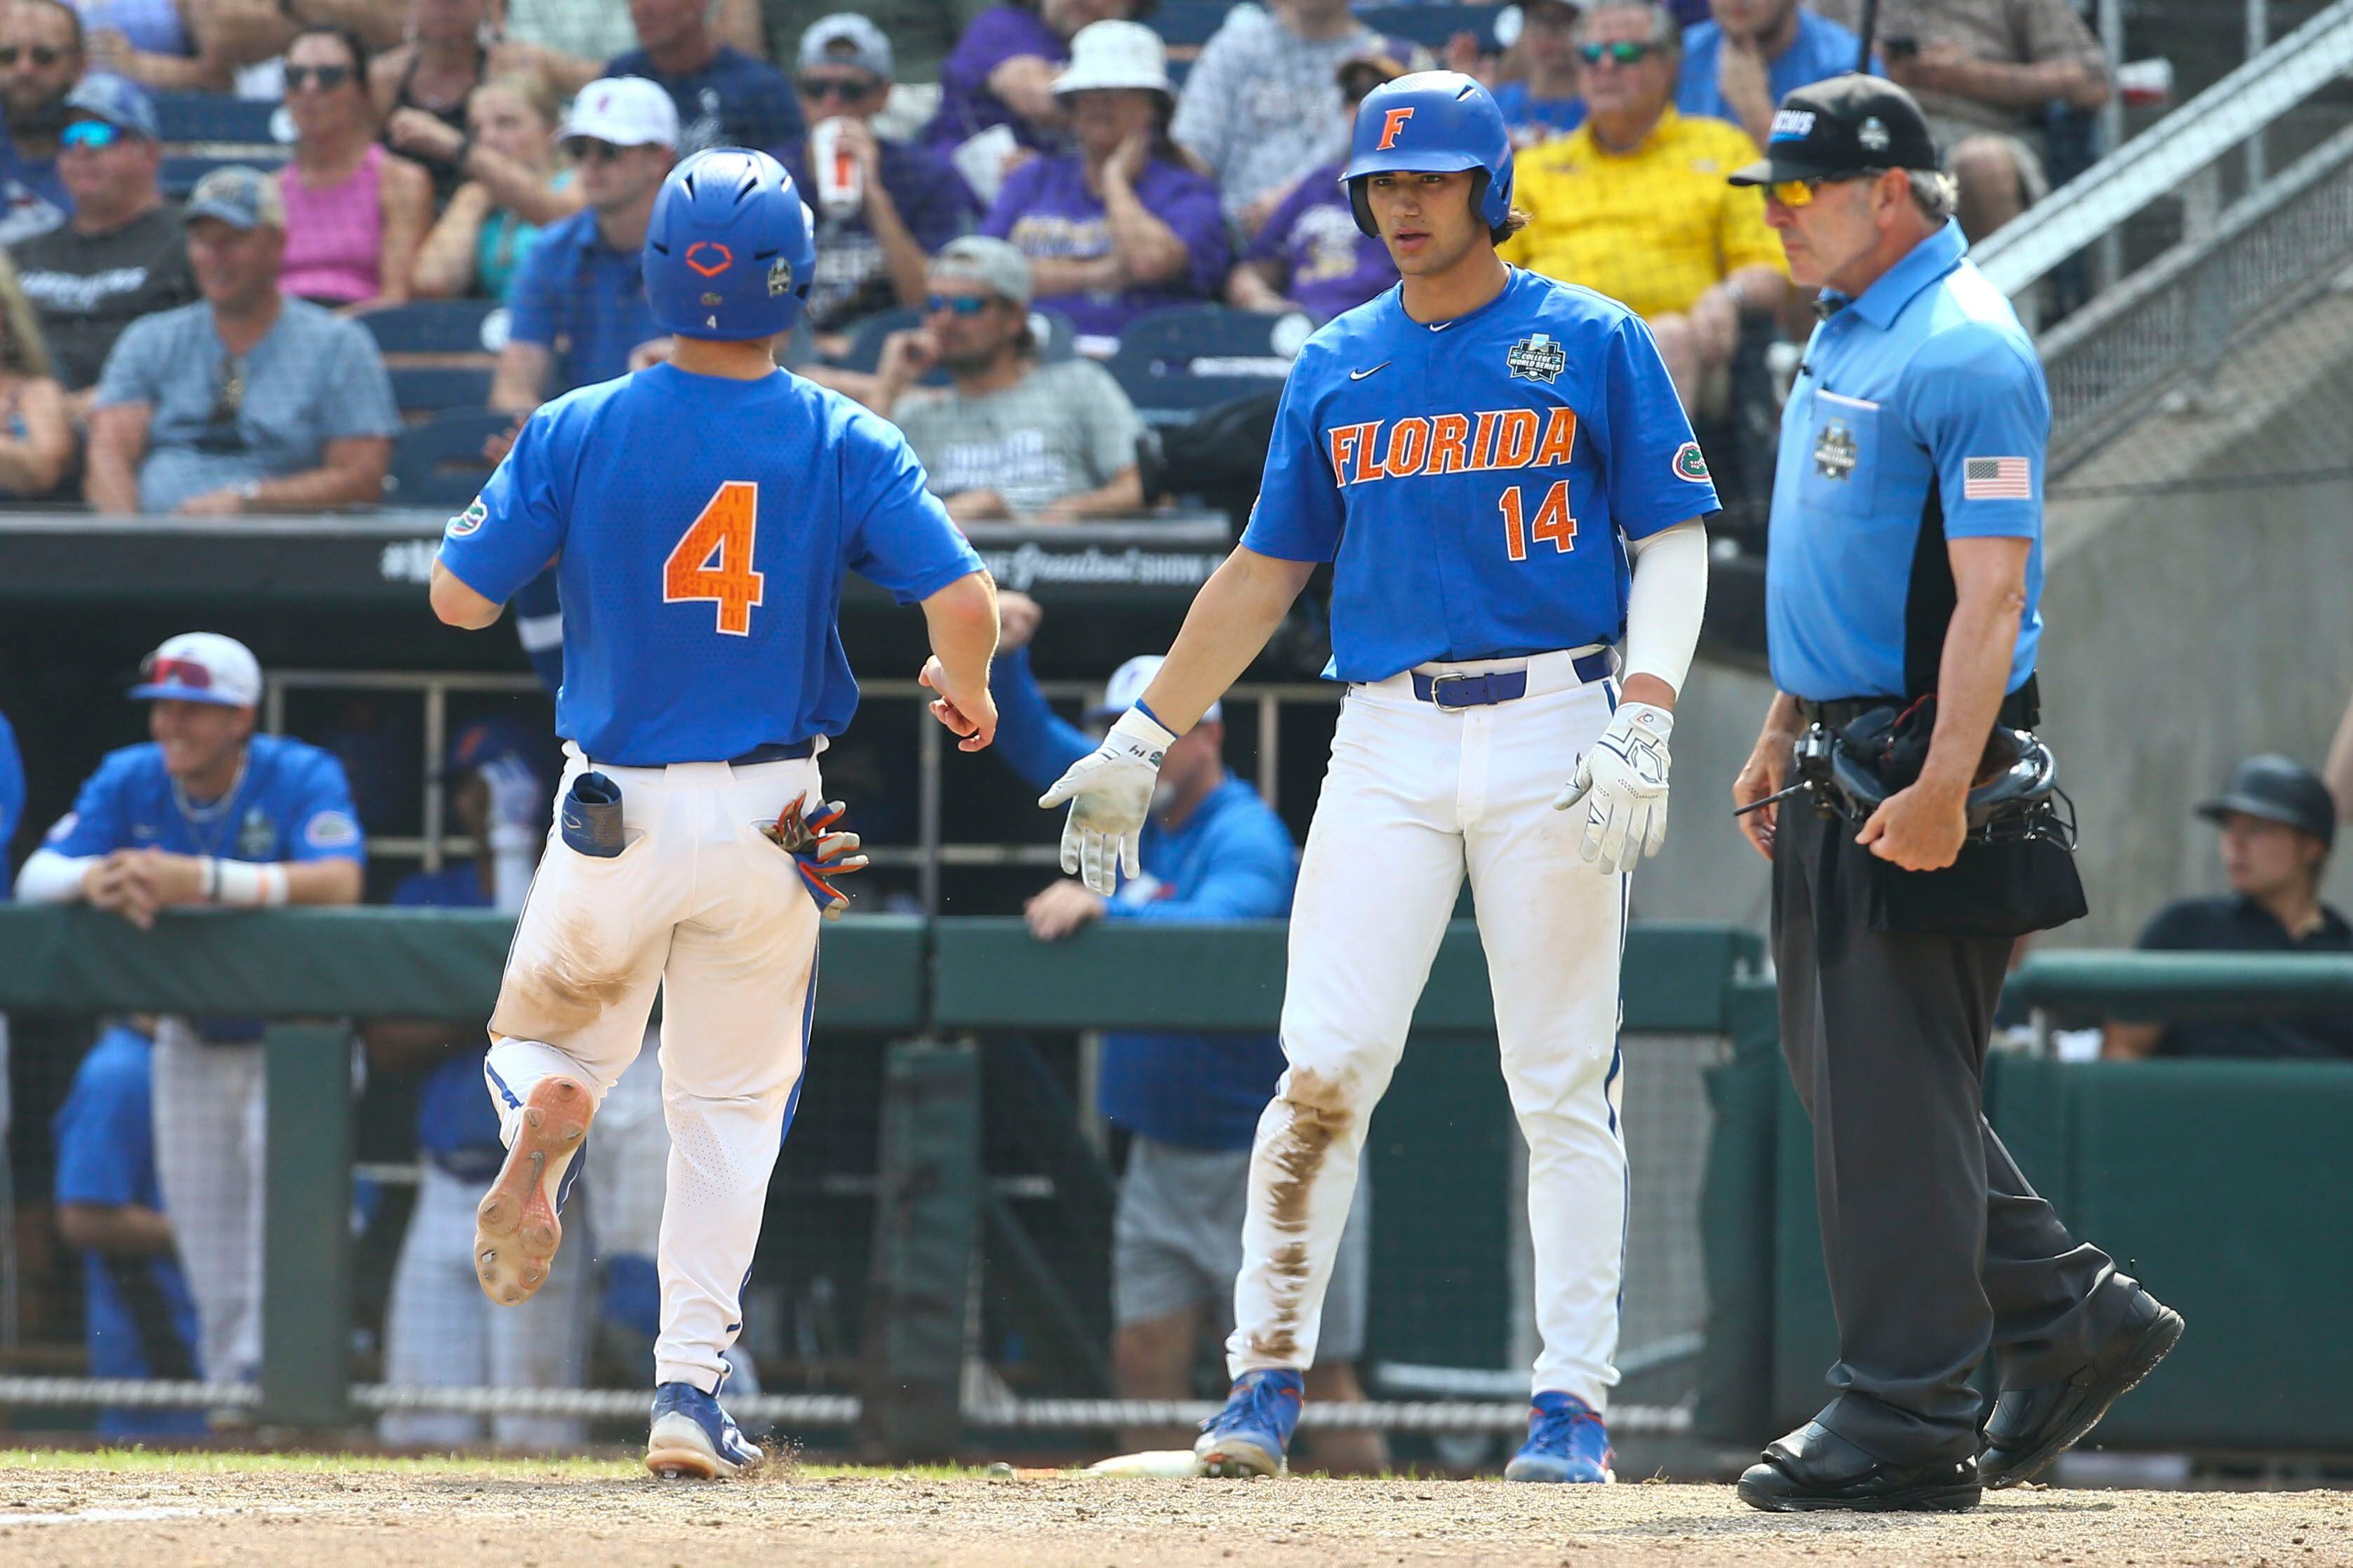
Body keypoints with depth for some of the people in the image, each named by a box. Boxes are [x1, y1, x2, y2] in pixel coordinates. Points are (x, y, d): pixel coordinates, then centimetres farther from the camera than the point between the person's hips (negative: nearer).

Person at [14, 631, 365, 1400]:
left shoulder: (302, 777, -21)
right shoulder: (128, 780, -10)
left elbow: (338, 883, -39)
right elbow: (34, 877, -17)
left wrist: (202, 879, -52)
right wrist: (93, 877, -43)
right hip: (191, 1041, 4)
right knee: (203, 1224, 8)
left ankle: (267, 1366, -25)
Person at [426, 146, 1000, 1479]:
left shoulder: (577, 434, -7)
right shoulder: (844, 444, -7)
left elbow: (459, 597, -6)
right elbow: (965, 595, -14)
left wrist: (513, 519, 14)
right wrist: (968, 690, 8)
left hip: (616, 815, 0)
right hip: (767, 821, 0)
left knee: (548, 1036, 21)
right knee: (732, 1105, 13)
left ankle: (544, 1117, -17)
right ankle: (692, 1384, 3)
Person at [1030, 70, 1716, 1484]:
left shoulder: (1594, 345, 3)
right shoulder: (1336, 369, 14)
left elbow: (1673, 542, -1)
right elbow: (1268, 571, 19)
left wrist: (1642, 721, -16)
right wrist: (1142, 743, 14)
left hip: (1553, 730, -3)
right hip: (1389, 737, 3)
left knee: (1563, 1086, -2)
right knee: (1325, 1065, -7)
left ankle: (1576, 1403, 2)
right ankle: (1269, 1375, -3)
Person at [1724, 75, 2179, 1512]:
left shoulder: (1967, 351, -15)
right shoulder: (1847, 334, 15)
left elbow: (1992, 588, -22)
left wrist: (1943, 782, -29)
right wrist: (1784, 734, 22)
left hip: (1925, 771, -10)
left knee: (1895, 1085, -7)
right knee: (1840, 1063, 13)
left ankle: (1907, 1423, -3)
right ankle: (2074, 1319, 21)